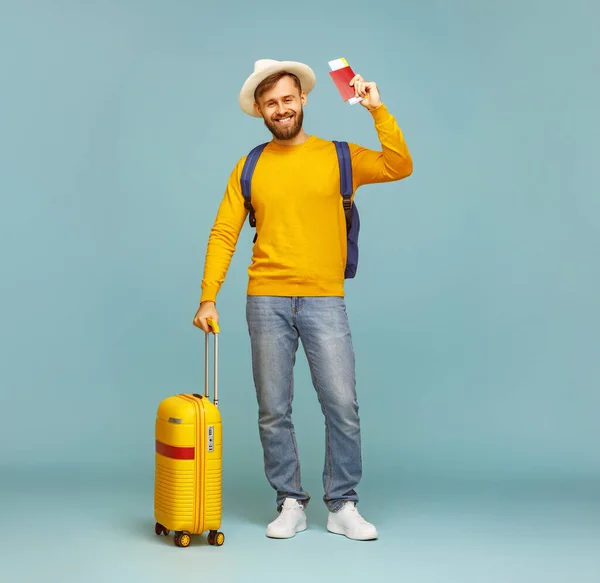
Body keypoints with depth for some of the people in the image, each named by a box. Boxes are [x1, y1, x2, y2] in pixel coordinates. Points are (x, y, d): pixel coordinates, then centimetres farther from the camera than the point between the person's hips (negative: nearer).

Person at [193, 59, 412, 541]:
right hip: (267, 301, 1)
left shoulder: (338, 156, 5)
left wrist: (377, 109, -14)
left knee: (342, 405, -4)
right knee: (273, 411, 5)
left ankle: (343, 506, 10)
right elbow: (224, 234, 5)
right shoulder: (250, 167, 8)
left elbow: (400, 167, -8)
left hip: (325, 301, -1)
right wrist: (208, 298, -3)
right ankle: (291, 504, 18)